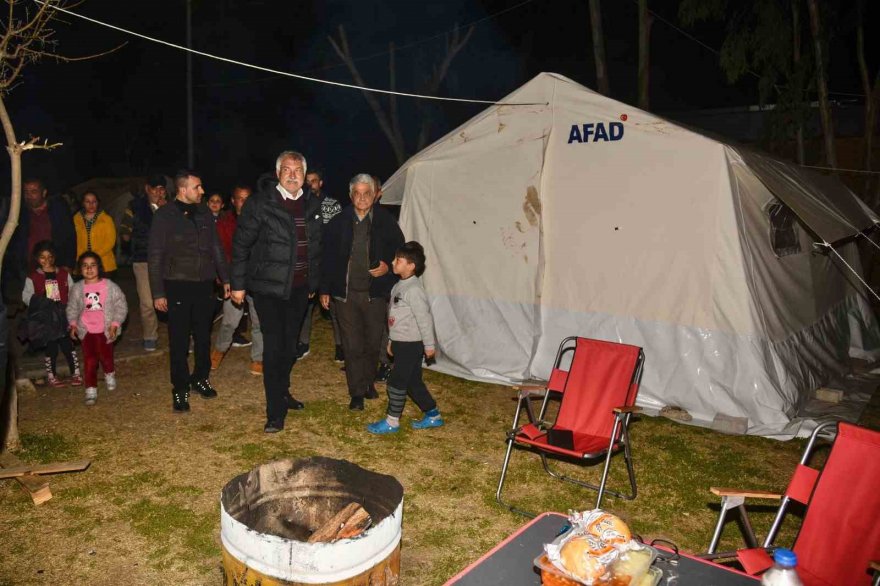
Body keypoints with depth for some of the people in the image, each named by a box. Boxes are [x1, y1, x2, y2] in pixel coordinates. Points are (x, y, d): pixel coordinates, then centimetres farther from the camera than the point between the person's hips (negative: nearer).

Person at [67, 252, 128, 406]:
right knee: (89, 360, -2)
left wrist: (115, 324, -12)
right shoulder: (77, 289, -2)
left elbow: (121, 306, -5)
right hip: (86, 330, 1)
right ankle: (91, 389, 5)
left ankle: (109, 374, 40)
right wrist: (73, 324, -3)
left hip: (106, 330, -1)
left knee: (106, 356, 7)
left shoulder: (110, 286, -9)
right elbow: (72, 308, 10)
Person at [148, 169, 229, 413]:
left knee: (203, 336, 13)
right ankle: (180, 388, 13)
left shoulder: (204, 213, 8)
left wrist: (225, 278, 11)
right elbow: (155, 256, -5)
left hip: (204, 284, 4)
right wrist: (158, 293, -9)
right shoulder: (165, 216, -6)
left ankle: (200, 378, 30)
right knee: (179, 341, 1)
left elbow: (216, 248, 14)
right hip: (178, 287, -4)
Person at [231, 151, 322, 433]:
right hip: (269, 287, -5)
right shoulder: (260, 203, -11)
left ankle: (282, 392, 37)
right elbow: (241, 244, -8)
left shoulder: (312, 204, 5)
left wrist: (313, 282, 14)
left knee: (290, 345, 16)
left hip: (299, 288, 5)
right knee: (274, 346, -4)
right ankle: (275, 412, 5)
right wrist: (238, 284, -8)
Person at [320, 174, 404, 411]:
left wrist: (388, 266, -11)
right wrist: (325, 290, 2)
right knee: (352, 346, 3)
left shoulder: (386, 221, 0)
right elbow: (327, 257, 3)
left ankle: (368, 382, 34)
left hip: (375, 293, 1)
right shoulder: (338, 222, 0)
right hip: (345, 293, -1)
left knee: (372, 343, 12)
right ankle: (357, 393, 13)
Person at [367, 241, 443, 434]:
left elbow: (424, 318, -19)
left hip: (411, 344, -9)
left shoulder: (414, 290, -19)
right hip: (400, 342, 9)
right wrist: (391, 340, 22)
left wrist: (429, 345, -15)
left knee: (397, 381, -2)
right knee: (413, 382, 15)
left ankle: (392, 421, 11)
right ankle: (433, 415, 26)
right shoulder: (399, 286, 10)